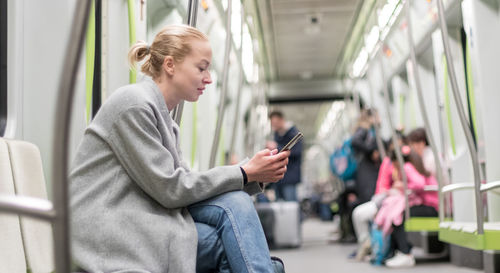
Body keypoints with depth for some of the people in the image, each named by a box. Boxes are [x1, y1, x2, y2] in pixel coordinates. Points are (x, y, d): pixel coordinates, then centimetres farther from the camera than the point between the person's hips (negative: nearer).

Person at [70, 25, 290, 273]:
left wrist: (255, 174, -1)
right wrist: (245, 173, -10)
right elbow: (169, 189, -15)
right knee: (233, 244, -19)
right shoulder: (134, 104, -12)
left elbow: (183, 183, 8)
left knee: (234, 203, -11)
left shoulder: (166, 121, 17)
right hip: (109, 233, -8)